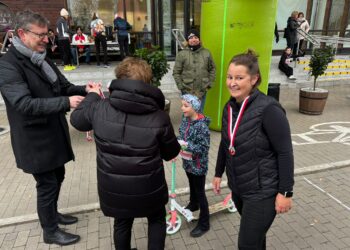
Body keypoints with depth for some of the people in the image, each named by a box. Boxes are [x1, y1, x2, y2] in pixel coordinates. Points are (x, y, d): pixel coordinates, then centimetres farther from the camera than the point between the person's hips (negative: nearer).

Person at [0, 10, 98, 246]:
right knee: (47, 184, 6)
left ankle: (52, 213, 45)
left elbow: (64, 87, 10)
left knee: (57, 178, 21)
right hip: (35, 139, -8)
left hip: (55, 133, 8)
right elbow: (25, 104, -28)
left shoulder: (43, 59, 8)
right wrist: (66, 102, -33)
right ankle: (50, 231, 28)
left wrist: (83, 89, -11)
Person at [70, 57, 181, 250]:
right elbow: (171, 153, -3)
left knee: (122, 223, 29)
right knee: (157, 219, 28)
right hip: (148, 189, -2)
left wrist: (92, 95, 24)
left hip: (113, 188, 3)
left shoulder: (99, 108, -13)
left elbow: (76, 119, 10)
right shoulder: (159, 118, -18)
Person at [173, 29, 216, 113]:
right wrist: (181, 87, -7)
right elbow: (176, 72, -2)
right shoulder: (182, 54, -3)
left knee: (199, 113, 13)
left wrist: (210, 84, 3)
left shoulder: (207, 53, 5)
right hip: (187, 91, -2)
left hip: (202, 91, 2)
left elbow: (212, 69, 11)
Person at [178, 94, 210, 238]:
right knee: (192, 185, 29)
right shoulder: (185, 120, -2)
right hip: (187, 161, 7)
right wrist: (177, 142, -11)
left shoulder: (202, 125, -26)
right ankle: (193, 204, 55)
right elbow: (181, 135, 9)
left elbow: (204, 147, -25)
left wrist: (186, 145, -30)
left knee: (200, 192, 4)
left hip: (198, 164, -7)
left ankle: (204, 224, 19)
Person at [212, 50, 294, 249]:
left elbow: (285, 152, -18)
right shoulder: (230, 107, 0)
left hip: (262, 191, -6)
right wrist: (219, 173, 16)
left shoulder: (269, 109, -21)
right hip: (238, 188, 7)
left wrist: (285, 192, -16)